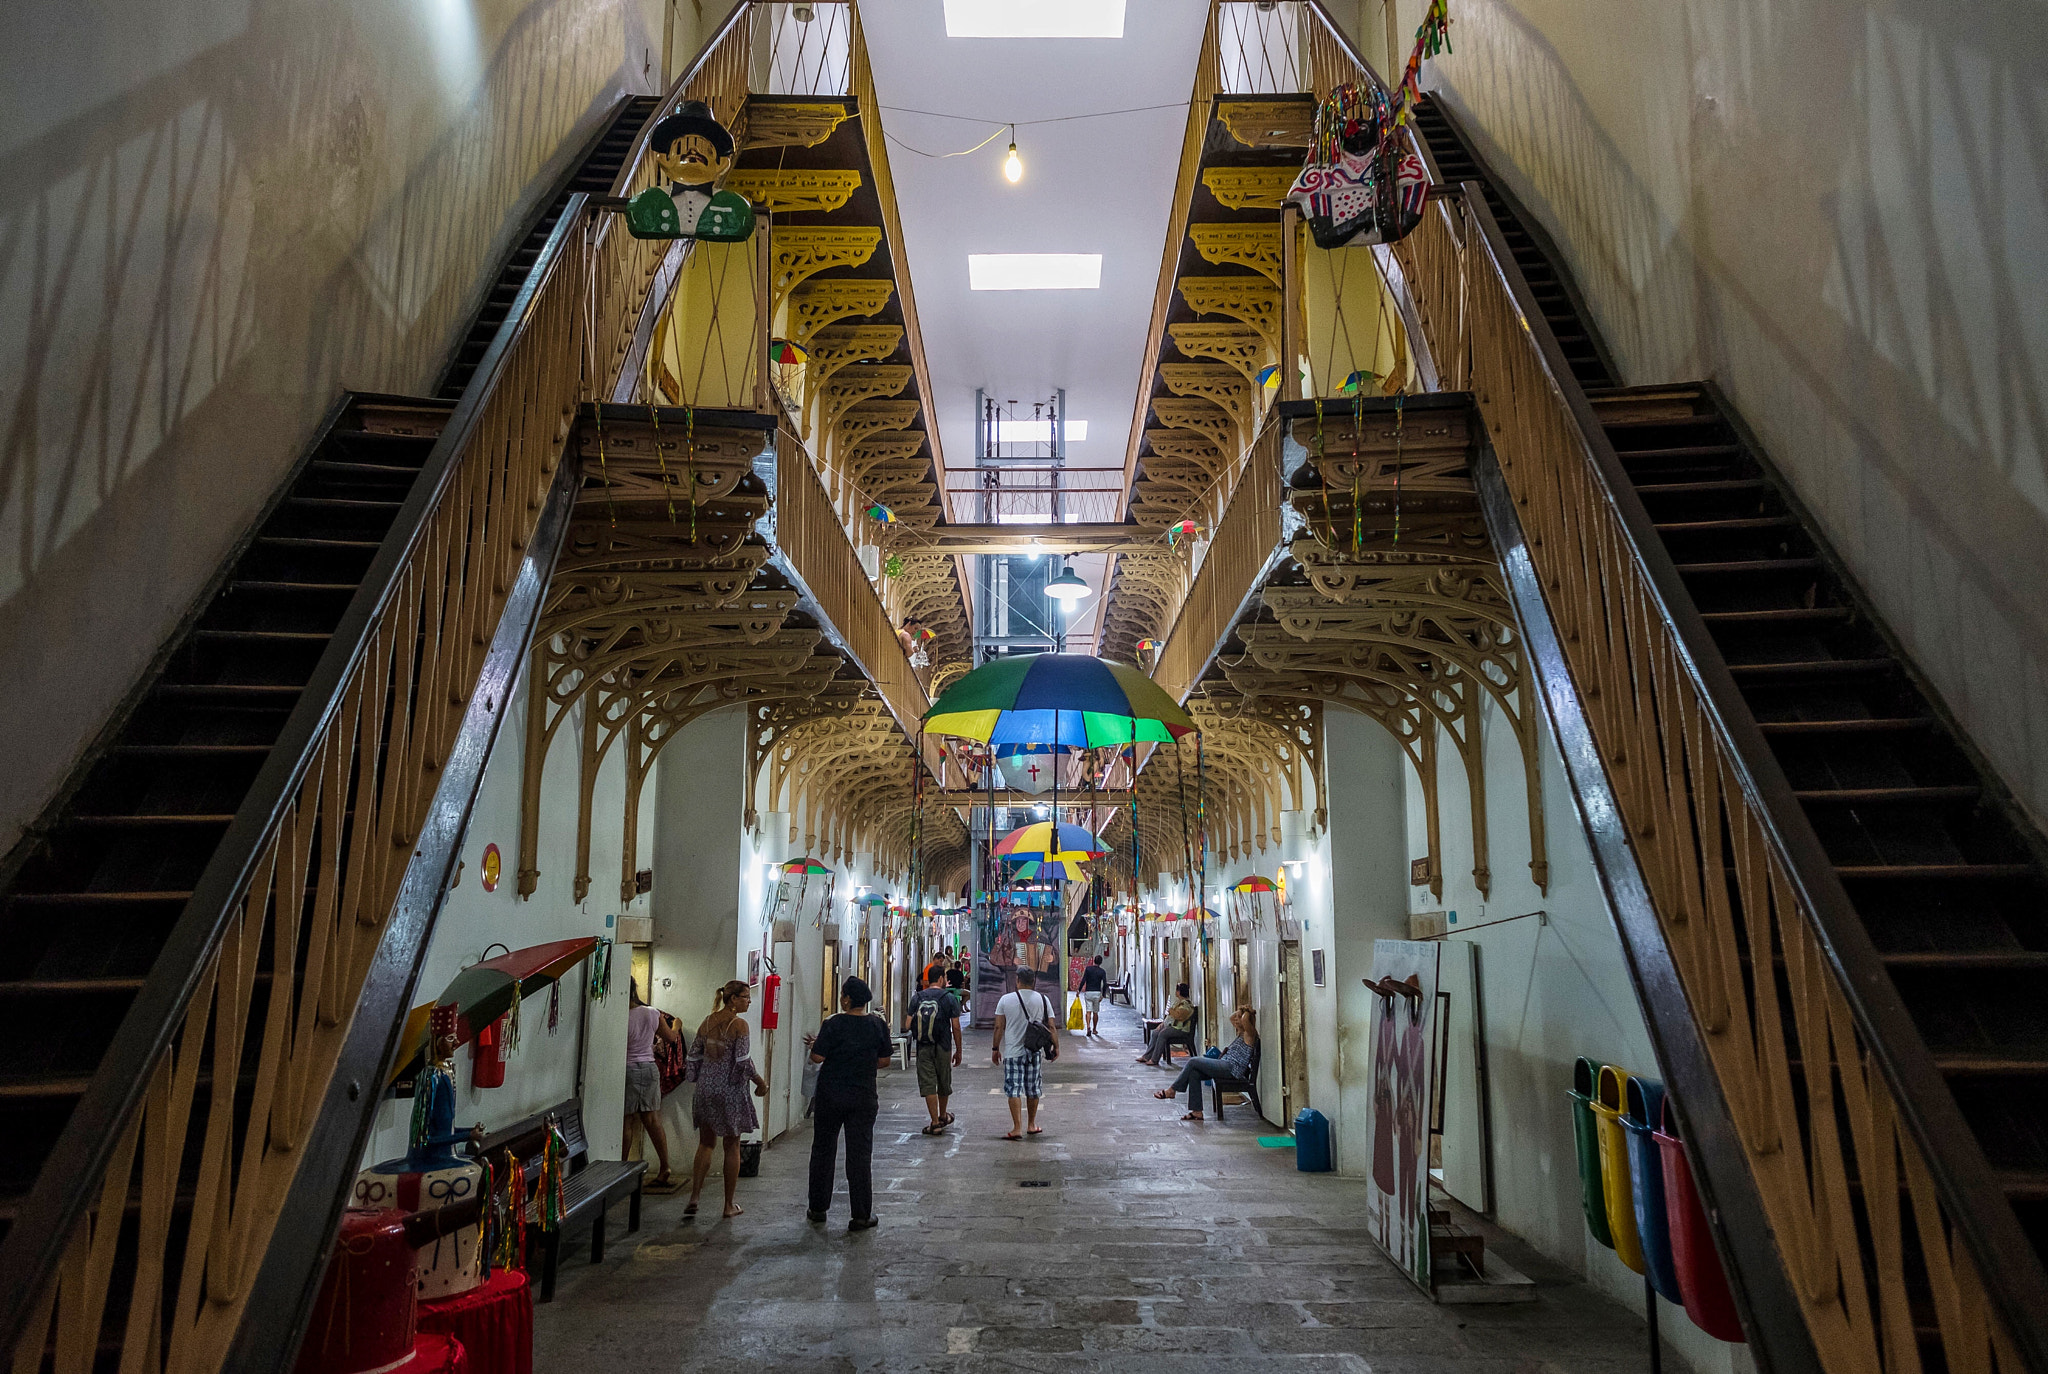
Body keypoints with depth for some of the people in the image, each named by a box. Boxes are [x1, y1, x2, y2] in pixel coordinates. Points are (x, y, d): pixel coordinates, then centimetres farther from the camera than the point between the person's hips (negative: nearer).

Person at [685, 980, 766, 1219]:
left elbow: (694, 1054, 9)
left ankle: (694, 1197, 4)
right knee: (732, 1147, 7)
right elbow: (743, 1061, -18)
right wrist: (760, 1083, -5)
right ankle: (729, 1205, 13)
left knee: (706, 1144, 15)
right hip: (730, 1091, -5)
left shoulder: (708, 1021, 5)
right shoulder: (739, 1025, -13)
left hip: (706, 1089, 5)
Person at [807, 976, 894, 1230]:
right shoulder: (878, 1025, -4)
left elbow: (817, 1057, -13)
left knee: (823, 1150, 15)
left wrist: (813, 1046, 8)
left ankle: (818, 1208, 24)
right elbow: (885, 1060, 2)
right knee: (860, 1154, 5)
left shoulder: (833, 1024, -12)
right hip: (863, 1098, 1)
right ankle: (861, 1216, 6)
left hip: (830, 1096, -1)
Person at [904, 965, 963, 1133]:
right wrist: (958, 1051, 3)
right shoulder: (948, 998, -5)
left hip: (923, 1048, 1)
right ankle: (943, 1116, 34)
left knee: (928, 1084, 4)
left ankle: (935, 1122, 0)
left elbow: (907, 1025, -1)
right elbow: (956, 1027, -6)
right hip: (943, 1047, -1)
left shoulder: (917, 998, 0)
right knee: (944, 1083, 17)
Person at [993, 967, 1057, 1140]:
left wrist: (995, 1048, 9)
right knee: (1033, 1089, 14)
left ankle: (1017, 1128, -9)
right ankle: (1031, 1125, 25)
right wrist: (1056, 1047, 12)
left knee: (1013, 1089, -2)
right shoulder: (1043, 1000, 0)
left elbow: (999, 1027, 0)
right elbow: (1051, 1027, 1)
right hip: (1034, 1051, 2)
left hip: (1013, 1051, -2)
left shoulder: (1006, 999, -3)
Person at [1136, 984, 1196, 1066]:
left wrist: (1171, 1011, -13)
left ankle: (1154, 1059, -23)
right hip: (1170, 1025, 10)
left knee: (1162, 1034, -28)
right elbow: (1170, 1015, 25)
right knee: (1155, 1033, -1)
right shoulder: (1178, 1001, 18)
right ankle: (1147, 1056, 0)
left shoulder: (1186, 1004, -16)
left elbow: (1178, 1016, -30)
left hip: (1179, 1028, -10)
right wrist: (1163, 1023, 16)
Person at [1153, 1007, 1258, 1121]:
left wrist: (1247, 1012, -7)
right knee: (1193, 1073, -8)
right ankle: (1197, 1111, -6)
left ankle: (1172, 1090, -5)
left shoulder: (1249, 1034, -7)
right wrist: (1239, 1011, 25)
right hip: (1225, 1066, 10)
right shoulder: (1241, 1033, 21)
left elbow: (1245, 1019, -27)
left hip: (1232, 1069, -10)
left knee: (1193, 1061, -16)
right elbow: (1231, 1018, 38)